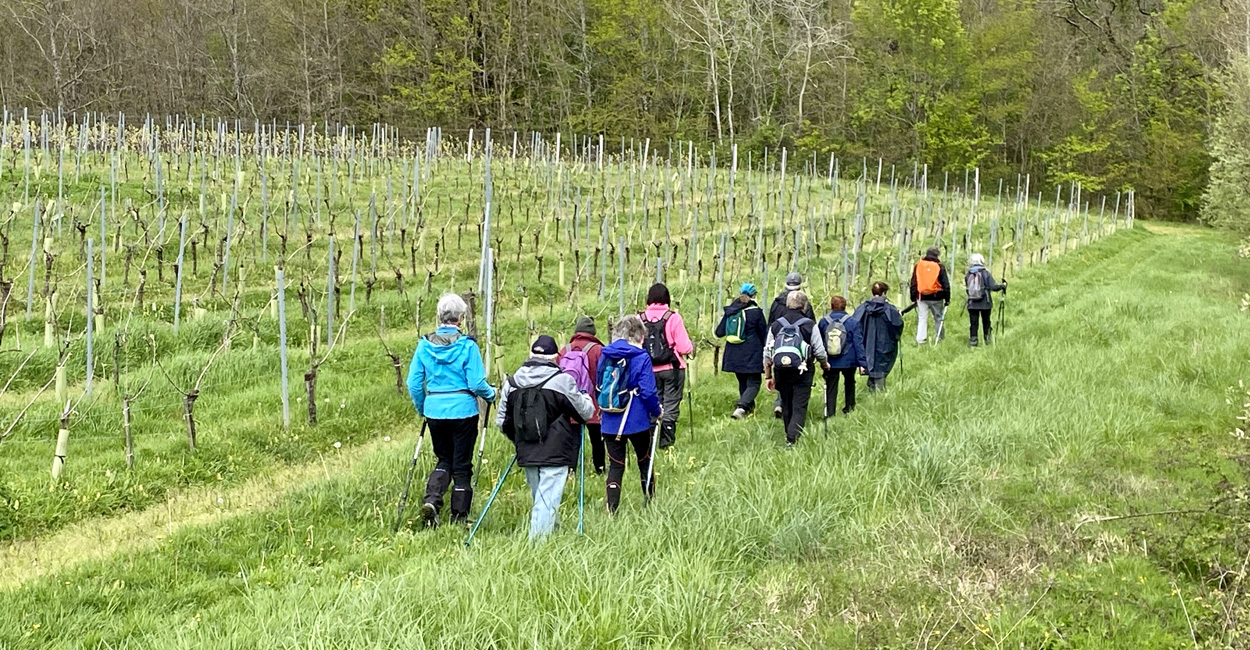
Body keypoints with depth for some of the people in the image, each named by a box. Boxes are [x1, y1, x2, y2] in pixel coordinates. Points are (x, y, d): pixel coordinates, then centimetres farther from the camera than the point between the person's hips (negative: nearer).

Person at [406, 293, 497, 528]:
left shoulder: (424, 345, 1)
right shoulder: (467, 346, -10)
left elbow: (413, 383, 3)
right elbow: (476, 383, -11)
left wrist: (422, 409, 19)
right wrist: (491, 394, 10)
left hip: (434, 411, 3)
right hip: (462, 411, -3)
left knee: (444, 460, 20)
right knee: (462, 465, 8)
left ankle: (431, 501, -3)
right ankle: (459, 518, 13)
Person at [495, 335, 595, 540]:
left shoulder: (512, 383, 6)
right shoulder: (562, 381, -10)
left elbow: (502, 421, 13)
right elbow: (585, 412, -1)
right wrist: (587, 399, 22)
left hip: (526, 453, 5)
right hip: (555, 453, -5)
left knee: (539, 497, 19)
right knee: (548, 498, -5)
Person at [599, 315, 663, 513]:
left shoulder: (605, 356, 3)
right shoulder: (641, 358, -12)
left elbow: (598, 387, 12)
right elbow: (648, 391, -16)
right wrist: (657, 412, 0)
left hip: (610, 422, 3)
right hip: (637, 422, -3)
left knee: (615, 466, 7)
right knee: (645, 462, 16)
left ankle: (611, 510, 0)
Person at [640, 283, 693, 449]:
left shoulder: (641, 319, -5)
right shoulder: (673, 317, -11)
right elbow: (684, 348, -12)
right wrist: (691, 347, 11)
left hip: (650, 370, 3)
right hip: (672, 369, -3)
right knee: (671, 405, 5)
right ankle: (666, 440, 0)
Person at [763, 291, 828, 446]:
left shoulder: (776, 326, 5)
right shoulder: (810, 325, -6)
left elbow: (767, 354, 6)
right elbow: (820, 351, -3)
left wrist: (769, 376, 13)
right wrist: (825, 364, 19)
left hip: (781, 371, 3)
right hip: (802, 372, -3)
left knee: (786, 406, 17)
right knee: (799, 407, -1)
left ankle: (789, 437, 27)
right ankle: (792, 439, -15)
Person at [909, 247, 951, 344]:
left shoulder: (918, 265, 5)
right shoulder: (940, 266, -3)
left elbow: (913, 283, 8)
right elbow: (945, 284, -1)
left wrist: (913, 297, 13)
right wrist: (947, 298, 4)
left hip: (921, 297, 2)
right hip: (936, 297, -2)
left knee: (922, 318, 4)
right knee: (938, 317, 11)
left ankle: (920, 339, -3)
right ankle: (940, 337, 17)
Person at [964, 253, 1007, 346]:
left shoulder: (968, 275, 0)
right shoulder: (985, 273, -8)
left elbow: (967, 288, 5)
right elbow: (993, 287, -15)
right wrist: (1003, 286, 2)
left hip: (972, 304, 1)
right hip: (985, 303, -1)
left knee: (973, 323, 5)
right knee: (986, 321, 13)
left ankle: (973, 340, 2)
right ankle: (988, 339, 21)